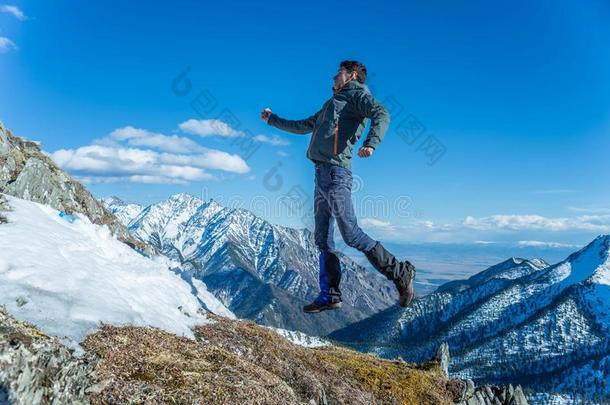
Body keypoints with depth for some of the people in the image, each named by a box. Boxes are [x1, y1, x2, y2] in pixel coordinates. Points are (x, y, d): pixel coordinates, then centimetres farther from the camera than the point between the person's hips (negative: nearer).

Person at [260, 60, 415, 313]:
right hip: (321, 174, 9)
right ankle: (329, 295, 12)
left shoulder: (357, 95, 5)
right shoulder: (332, 103, 30)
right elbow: (303, 126, 41)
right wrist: (272, 120, 46)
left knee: (352, 235, -12)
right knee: (323, 239, 7)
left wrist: (371, 143, -34)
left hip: (335, 172, -9)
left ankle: (400, 273, -1)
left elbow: (381, 114, -16)